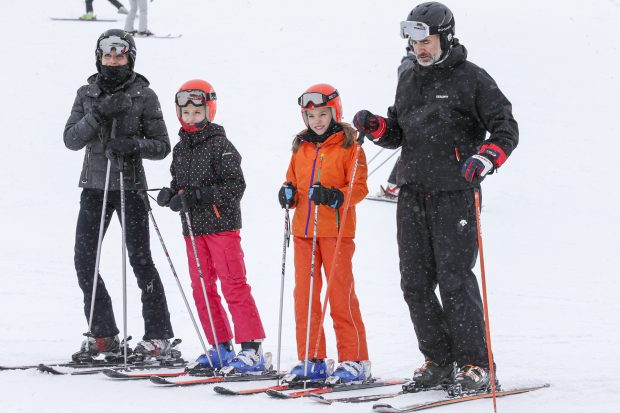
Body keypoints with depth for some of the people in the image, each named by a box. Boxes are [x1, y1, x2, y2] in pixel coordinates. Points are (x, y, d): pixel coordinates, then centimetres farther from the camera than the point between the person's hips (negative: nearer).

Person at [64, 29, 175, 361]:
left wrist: (133, 144, -20)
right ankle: (103, 335, 12)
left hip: (129, 186, -4)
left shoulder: (144, 96, -2)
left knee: (140, 259, -6)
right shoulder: (87, 94, 8)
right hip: (94, 187, 4)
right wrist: (98, 115, -16)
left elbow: (162, 146, -1)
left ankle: (158, 336, 1)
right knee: (84, 262, 1)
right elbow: (71, 139, -2)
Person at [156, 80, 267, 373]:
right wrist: (171, 195, -1)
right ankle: (221, 348, 17)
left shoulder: (220, 146, -8)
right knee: (202, 289, 8)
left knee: (233, 285, -10)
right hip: (193, 228, 7)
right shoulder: (180, 150, 13)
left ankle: (252, 348, -9)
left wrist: (199, 196, -21)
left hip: (222, 224, -7)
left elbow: (236, 186, -14)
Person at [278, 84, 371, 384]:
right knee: (304, 294, 6)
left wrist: (334, 196, -24)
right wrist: (288, 192, 0)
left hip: (336, 230, -6)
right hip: (303, 230, 6)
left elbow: (359, 187, -8)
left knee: (341, 293, -4)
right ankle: (311, 361, 13)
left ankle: (354, 361, 2)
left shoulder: (348, 145, -4)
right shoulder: (301, 147, 14)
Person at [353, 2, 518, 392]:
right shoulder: (409, 77, 14)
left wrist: (485, 158, -24)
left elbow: (506, 127, -6)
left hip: (455, 194, -6)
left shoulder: (471, 78, -4)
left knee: (455, 279, -9)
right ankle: (439, 361, 15)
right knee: (415, 282, 5)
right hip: (412, 194, 6)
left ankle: (475, 364, -1)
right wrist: (375, 126, 1)